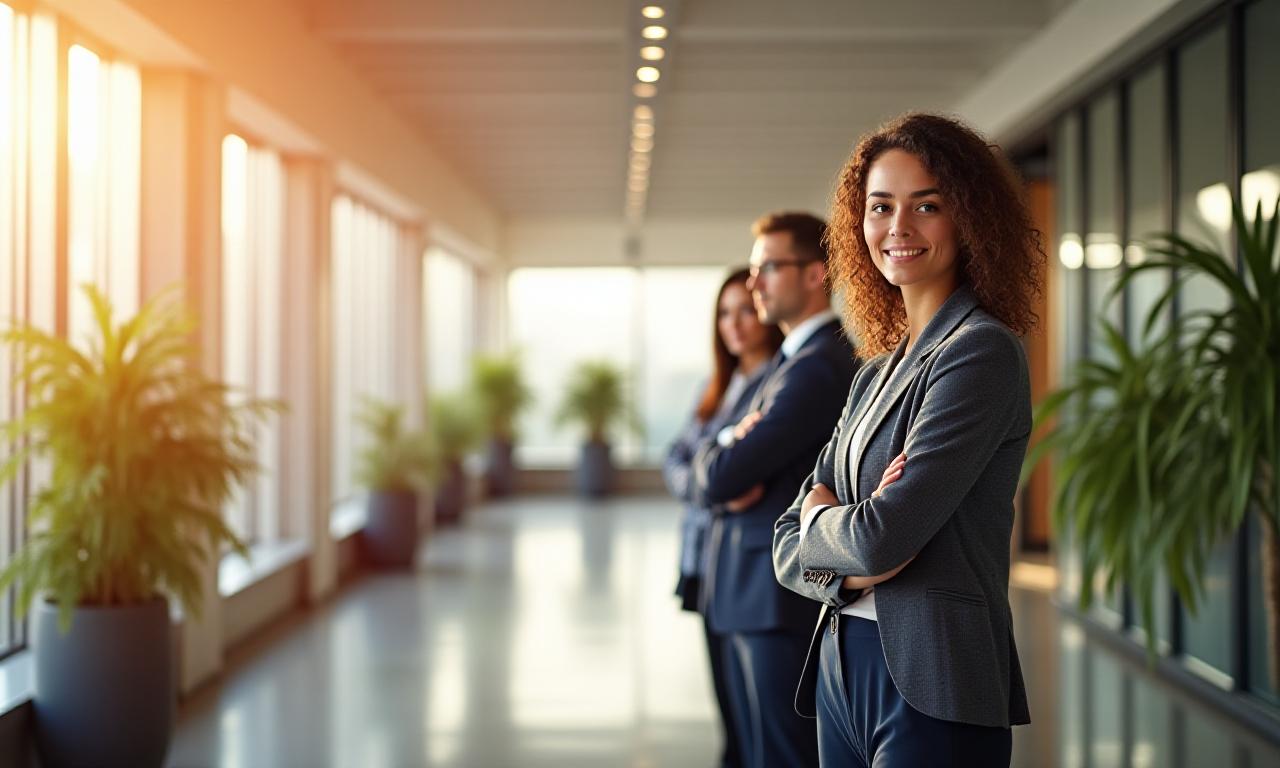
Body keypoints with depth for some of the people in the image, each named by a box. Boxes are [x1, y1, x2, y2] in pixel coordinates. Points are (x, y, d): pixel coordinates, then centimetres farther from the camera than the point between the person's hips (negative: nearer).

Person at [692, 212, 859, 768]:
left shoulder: (819, 366, -16)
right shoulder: (792, 359, 16)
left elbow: (717, 480, -19)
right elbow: (708, 477, 11)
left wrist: (720, 452, 3)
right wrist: (732, 470, -11)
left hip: (785, 604, -10)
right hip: (755, 597, 10)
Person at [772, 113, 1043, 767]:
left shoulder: (982, 353, -13)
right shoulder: (877, 373, 12)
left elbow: (884, 536, -20)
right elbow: (790, 542, 9)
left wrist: (818, 519, 1)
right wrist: (852, 573, -12)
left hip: (933, 687, -7)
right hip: (840, 669, 8)